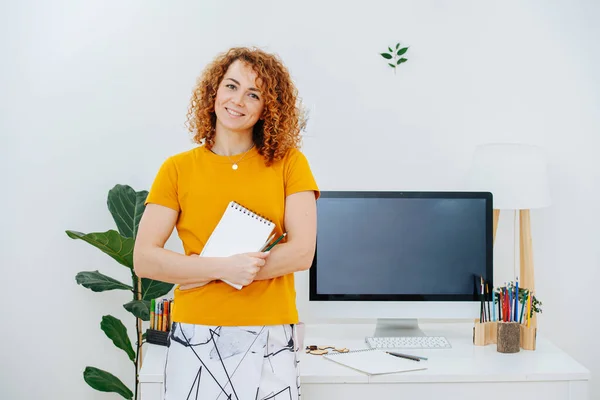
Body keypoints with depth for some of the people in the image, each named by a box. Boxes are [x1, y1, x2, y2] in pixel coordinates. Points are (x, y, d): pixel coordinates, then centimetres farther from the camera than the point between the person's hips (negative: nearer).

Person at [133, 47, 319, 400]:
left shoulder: (289, 163, 1)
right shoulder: (178, 169, 3)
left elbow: (302, 252, -7)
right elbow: (145, 260, -3)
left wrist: (204, 272, -10)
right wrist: (223, 267, -18)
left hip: (269, 341, 0)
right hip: (196, 338, 1)